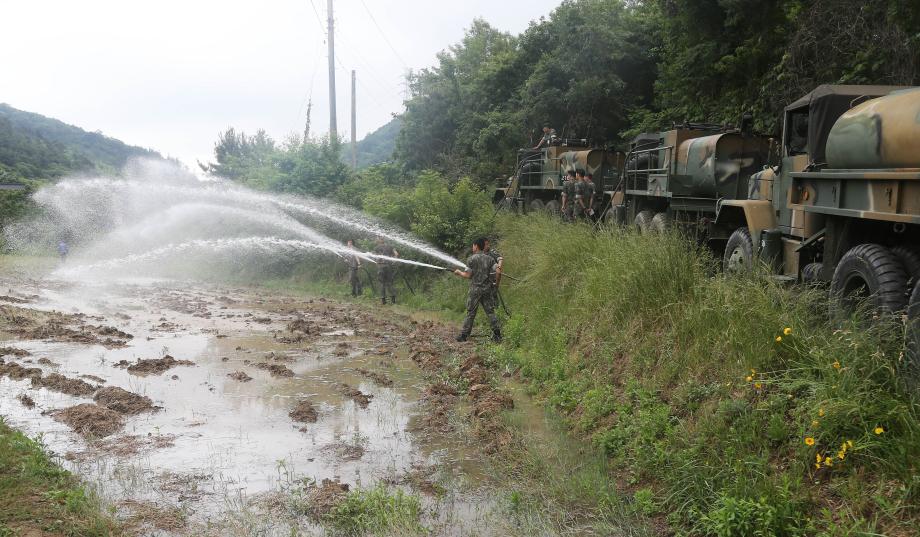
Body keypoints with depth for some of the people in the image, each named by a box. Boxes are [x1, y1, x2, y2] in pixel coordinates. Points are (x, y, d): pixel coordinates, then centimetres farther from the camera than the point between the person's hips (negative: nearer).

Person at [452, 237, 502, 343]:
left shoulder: (471, 259, -6)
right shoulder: (489, 259, 5)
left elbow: (468, 275, -8)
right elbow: (498, 272, -2)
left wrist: (459, 272, 9)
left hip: (475, 289, -3)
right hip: (487, 289, 3)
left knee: (470, 313, 1)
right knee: (490, 311, 6)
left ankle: (464, 335, 5)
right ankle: (497, 335, 4)